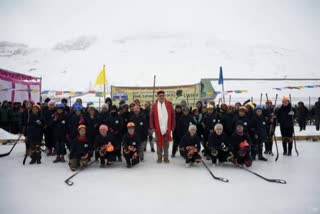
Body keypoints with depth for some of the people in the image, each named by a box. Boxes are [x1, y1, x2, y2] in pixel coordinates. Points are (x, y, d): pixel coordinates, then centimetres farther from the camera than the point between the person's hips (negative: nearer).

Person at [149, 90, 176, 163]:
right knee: (159, 144, 8)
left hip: (167, 128, 0)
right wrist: (152, 127, -4)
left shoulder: (169, 105, 1)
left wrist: (172, 127, -1)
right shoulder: (154, 105, 2)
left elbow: (173, 116, 2)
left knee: (166, 144, 8)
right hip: (158, 129, 0)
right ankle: (159, 157, 18)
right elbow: (151, 117, 2)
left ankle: (166, 157, 18)